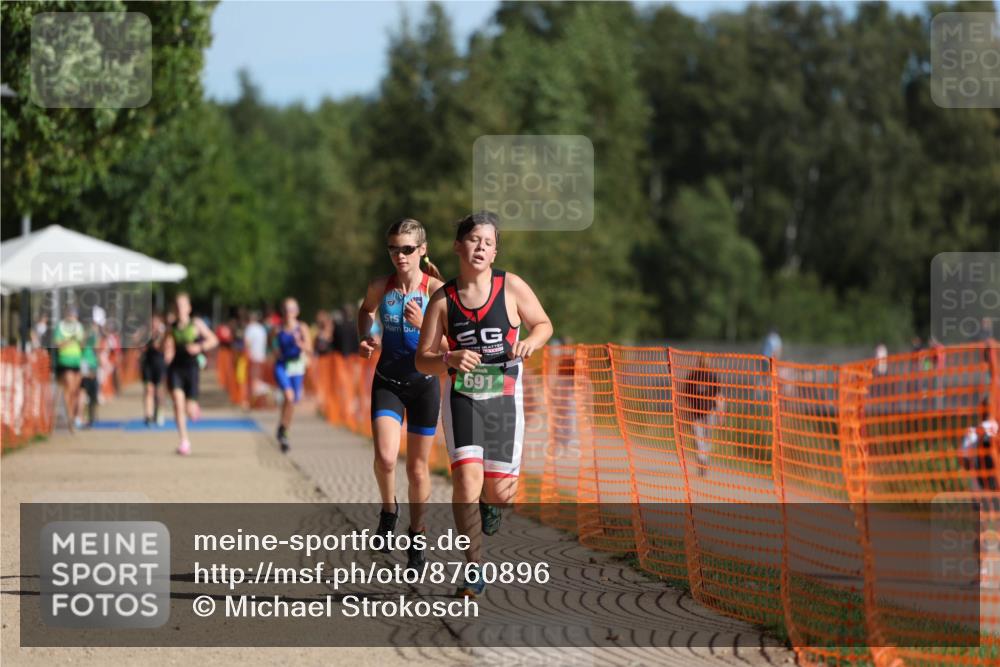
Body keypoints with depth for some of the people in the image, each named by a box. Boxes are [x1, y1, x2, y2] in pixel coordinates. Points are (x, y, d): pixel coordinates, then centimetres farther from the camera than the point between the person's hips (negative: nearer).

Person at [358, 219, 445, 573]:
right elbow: (366, 310, 20)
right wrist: (365, 337, 1)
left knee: (418, 467, 8)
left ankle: (416, 537, 26)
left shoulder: (436, 289, -12)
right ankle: (388, 509, 12)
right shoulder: (380, 287, -3)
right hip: (387, 381, 1)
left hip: (424, 383, -1)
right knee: (385, 457, -19)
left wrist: (423, 325, -28)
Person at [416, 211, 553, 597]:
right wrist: (450, 360, -23)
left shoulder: (511, 287, -5)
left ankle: (491, 502, 43)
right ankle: (473, 569, -5)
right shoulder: (443, 299, -4)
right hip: (462, 396, 0)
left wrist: (529, 343, -14)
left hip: (504, 396, 1)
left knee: (500, 491, 2)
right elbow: (423, 360, -1)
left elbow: (544, 324, 8)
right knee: (466, 480, -17)